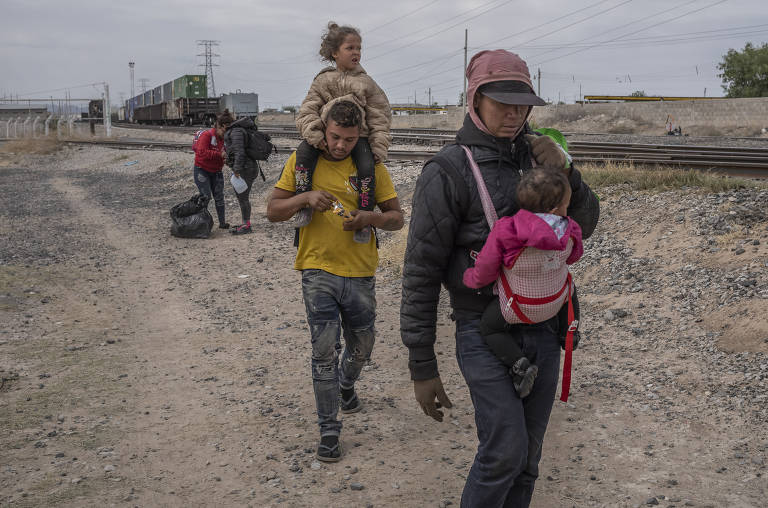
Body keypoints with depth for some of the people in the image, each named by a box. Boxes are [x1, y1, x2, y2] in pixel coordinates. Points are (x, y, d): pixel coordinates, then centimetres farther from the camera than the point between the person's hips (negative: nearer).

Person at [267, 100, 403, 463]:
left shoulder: (371, 166, 0)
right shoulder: (302, 161, -1)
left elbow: (397, 218, 2)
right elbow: (273, 211, 1)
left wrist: (370, 218, -20)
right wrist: (306, 197, -18)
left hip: (360, 272, 2)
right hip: (318, 270, -2)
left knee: (362, 344, 16)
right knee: (324, 349, -6)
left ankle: (346, 385, 49)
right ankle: (329, 430, 7)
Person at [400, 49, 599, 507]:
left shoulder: (536, 155, 5)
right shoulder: (448, 171, -12)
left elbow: (584, 225, 9)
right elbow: (421, 272, -11)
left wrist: (566, 172, -12)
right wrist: (422, 367, -11)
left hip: (543, 327, 5)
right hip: (485, 330, -5)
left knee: (528, 457, 12)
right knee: (505, 449, -13)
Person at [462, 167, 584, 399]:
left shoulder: (504, 232, -33)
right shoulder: (570, 231, -22)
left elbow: (484, 273, -22)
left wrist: (467, 278, 0)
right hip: (556, 298, 4)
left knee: (489, 327, 17)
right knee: (569, 289, 36)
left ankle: (520, 364, 3)